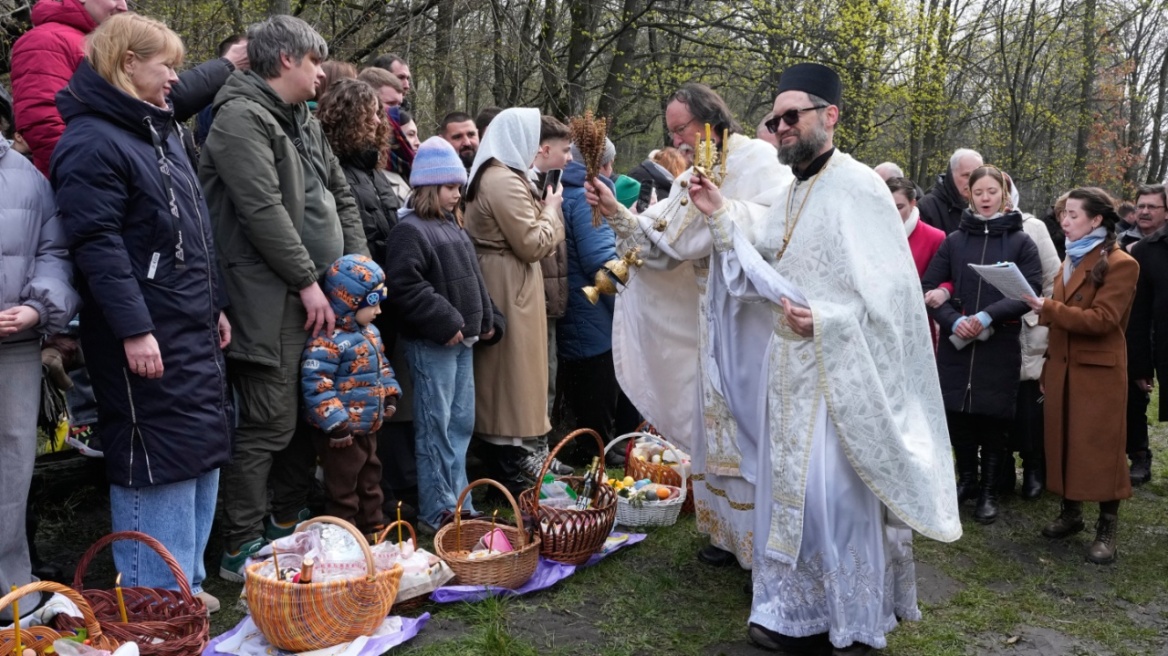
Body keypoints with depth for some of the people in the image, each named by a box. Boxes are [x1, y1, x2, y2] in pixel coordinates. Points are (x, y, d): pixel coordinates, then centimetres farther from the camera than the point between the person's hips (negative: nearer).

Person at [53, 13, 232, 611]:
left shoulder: (161, 132, 19)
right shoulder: (90, 142, -11)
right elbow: (97, 243, -19)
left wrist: (214, 305, 21)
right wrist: (133, 328, -24)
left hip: (194, 331, 10)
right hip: (146, 334, -10)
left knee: (205, 449, 13)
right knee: (160, 456, -5)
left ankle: (187, 581, 26)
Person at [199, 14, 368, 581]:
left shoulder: (304, 123, 19)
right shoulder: (241, 118, -10)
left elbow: (342, 196, 20)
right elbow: (263, 210, -19)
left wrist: (359, 264, 8)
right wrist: (307, 281, -16)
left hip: (316, 297, 10)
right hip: (271, 302, -9)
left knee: (308, 416, 16)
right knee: (269, 426, -6)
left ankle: (287, 524, 31)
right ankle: (241, 549, 6)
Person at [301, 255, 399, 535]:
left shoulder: (369, 332, 8)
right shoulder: (327, 341, -23)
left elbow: (381, 366, 23)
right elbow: (315, 386, -26)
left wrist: (390, 393, 11)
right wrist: (335, 424, -26)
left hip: (369, 427, 9)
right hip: (343, 432, -9)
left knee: (370, 479, 22)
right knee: (343, 488, 4)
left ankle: (373, 525, 36)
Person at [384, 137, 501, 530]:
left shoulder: (453, 225, 18)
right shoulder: (411, 229, -11)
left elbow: (473, 279, 24)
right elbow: (404, 287, -20)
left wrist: (487, 320, 15)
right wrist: (445, 323, -18)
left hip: (463, 339, 9)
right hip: (432, 343, -9)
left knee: (461, 422, 12)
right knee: (436, 426, -4)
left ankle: (458, 502, 22)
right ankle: (437, 512, 5)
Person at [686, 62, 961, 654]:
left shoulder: (859, 188, -11)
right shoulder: (790, 194, 13)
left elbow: (889, 289, -15)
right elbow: (756, 269, 9)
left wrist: (825, 321, -24)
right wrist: (720, 216, 0)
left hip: (839, 373, -8)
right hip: (788, 371, 8)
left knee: (835, 497, -4)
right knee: (790, 489, 13)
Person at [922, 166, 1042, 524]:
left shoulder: (1021, 242, 4)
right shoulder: (954, 241, 7)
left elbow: (1031, 291, -5)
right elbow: (929, 287, 3)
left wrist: (988, 316, -17)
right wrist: (953, 320, -13)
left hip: (1000, 346, -1)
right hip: (955, 343, 2)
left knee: (993, 418, 3)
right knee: (956, 415, 5)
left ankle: (989, 492, 20)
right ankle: (966, 479, 28)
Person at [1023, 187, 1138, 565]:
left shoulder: (1120, 264, -10)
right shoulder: (1071, 260, 16)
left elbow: (1101, 320, -20)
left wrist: (1048, 308, -26)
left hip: (1098, 369, -7)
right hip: (1062, 366, 7)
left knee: (1100, 446, -1)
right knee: (1064, 440, 10)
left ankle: (1107, 528, 8)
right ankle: (1071, 513, 23)